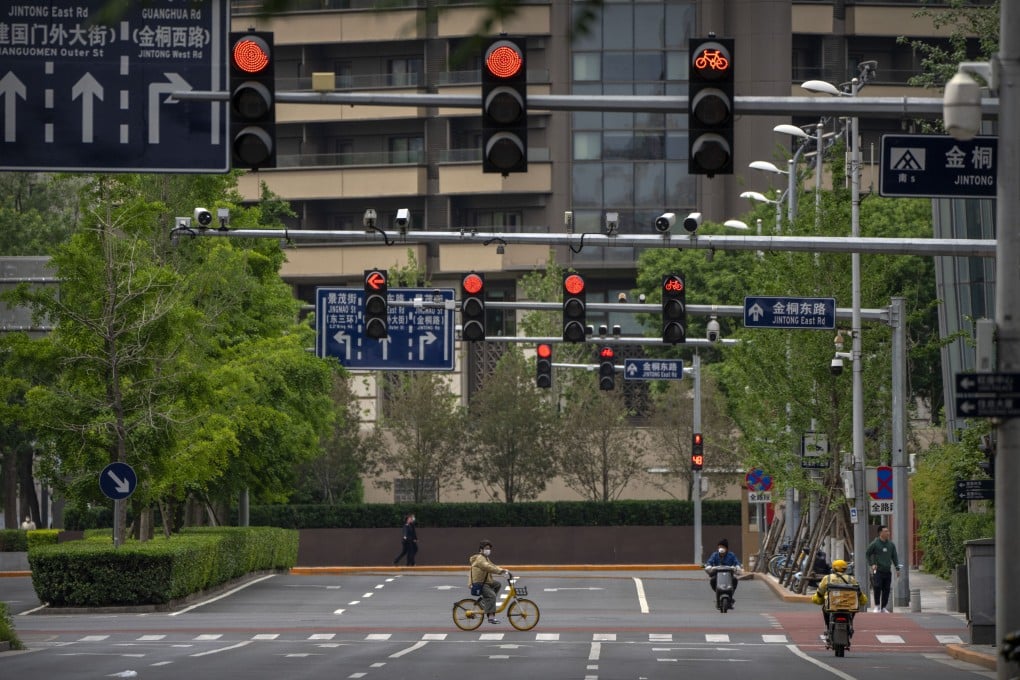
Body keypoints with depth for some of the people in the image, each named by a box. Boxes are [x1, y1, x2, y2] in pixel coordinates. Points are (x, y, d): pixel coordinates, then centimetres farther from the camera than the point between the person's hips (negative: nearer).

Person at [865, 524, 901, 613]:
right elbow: (867, 553, 6)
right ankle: (877, 606, -4)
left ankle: (884, 608, 14)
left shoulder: (891, 544, 10)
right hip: (878, 571, -4)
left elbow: (894, 557, 15)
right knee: (877, 588, -15)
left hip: (887, 571, 4)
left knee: (886, 590, 5)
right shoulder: (875, 544, -3)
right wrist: (872, 564, -3)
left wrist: (897, 568, 8)